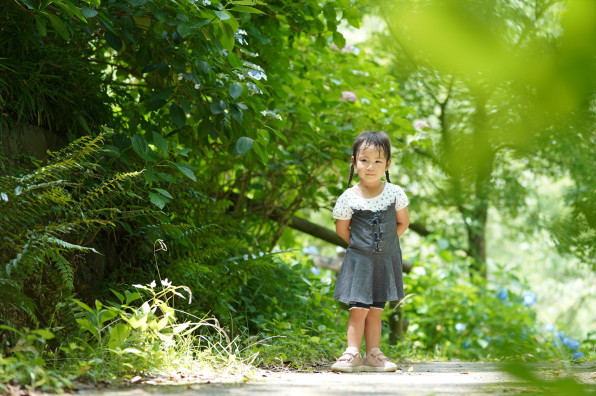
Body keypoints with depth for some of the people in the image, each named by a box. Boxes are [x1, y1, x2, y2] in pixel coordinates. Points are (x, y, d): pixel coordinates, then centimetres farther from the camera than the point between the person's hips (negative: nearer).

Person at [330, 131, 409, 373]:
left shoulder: (394, 193, -2)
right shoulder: (349, 198, -7)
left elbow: (403, 223, 9)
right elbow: (342, 229, 5)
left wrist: (386, 242, 3)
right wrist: (360, 245, 4)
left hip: (386, 260, 2)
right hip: (359, 261, -2)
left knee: (375, 310, 8)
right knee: (358, 309, -8)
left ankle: (373, 355, 14)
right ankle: (352, 354, -3)